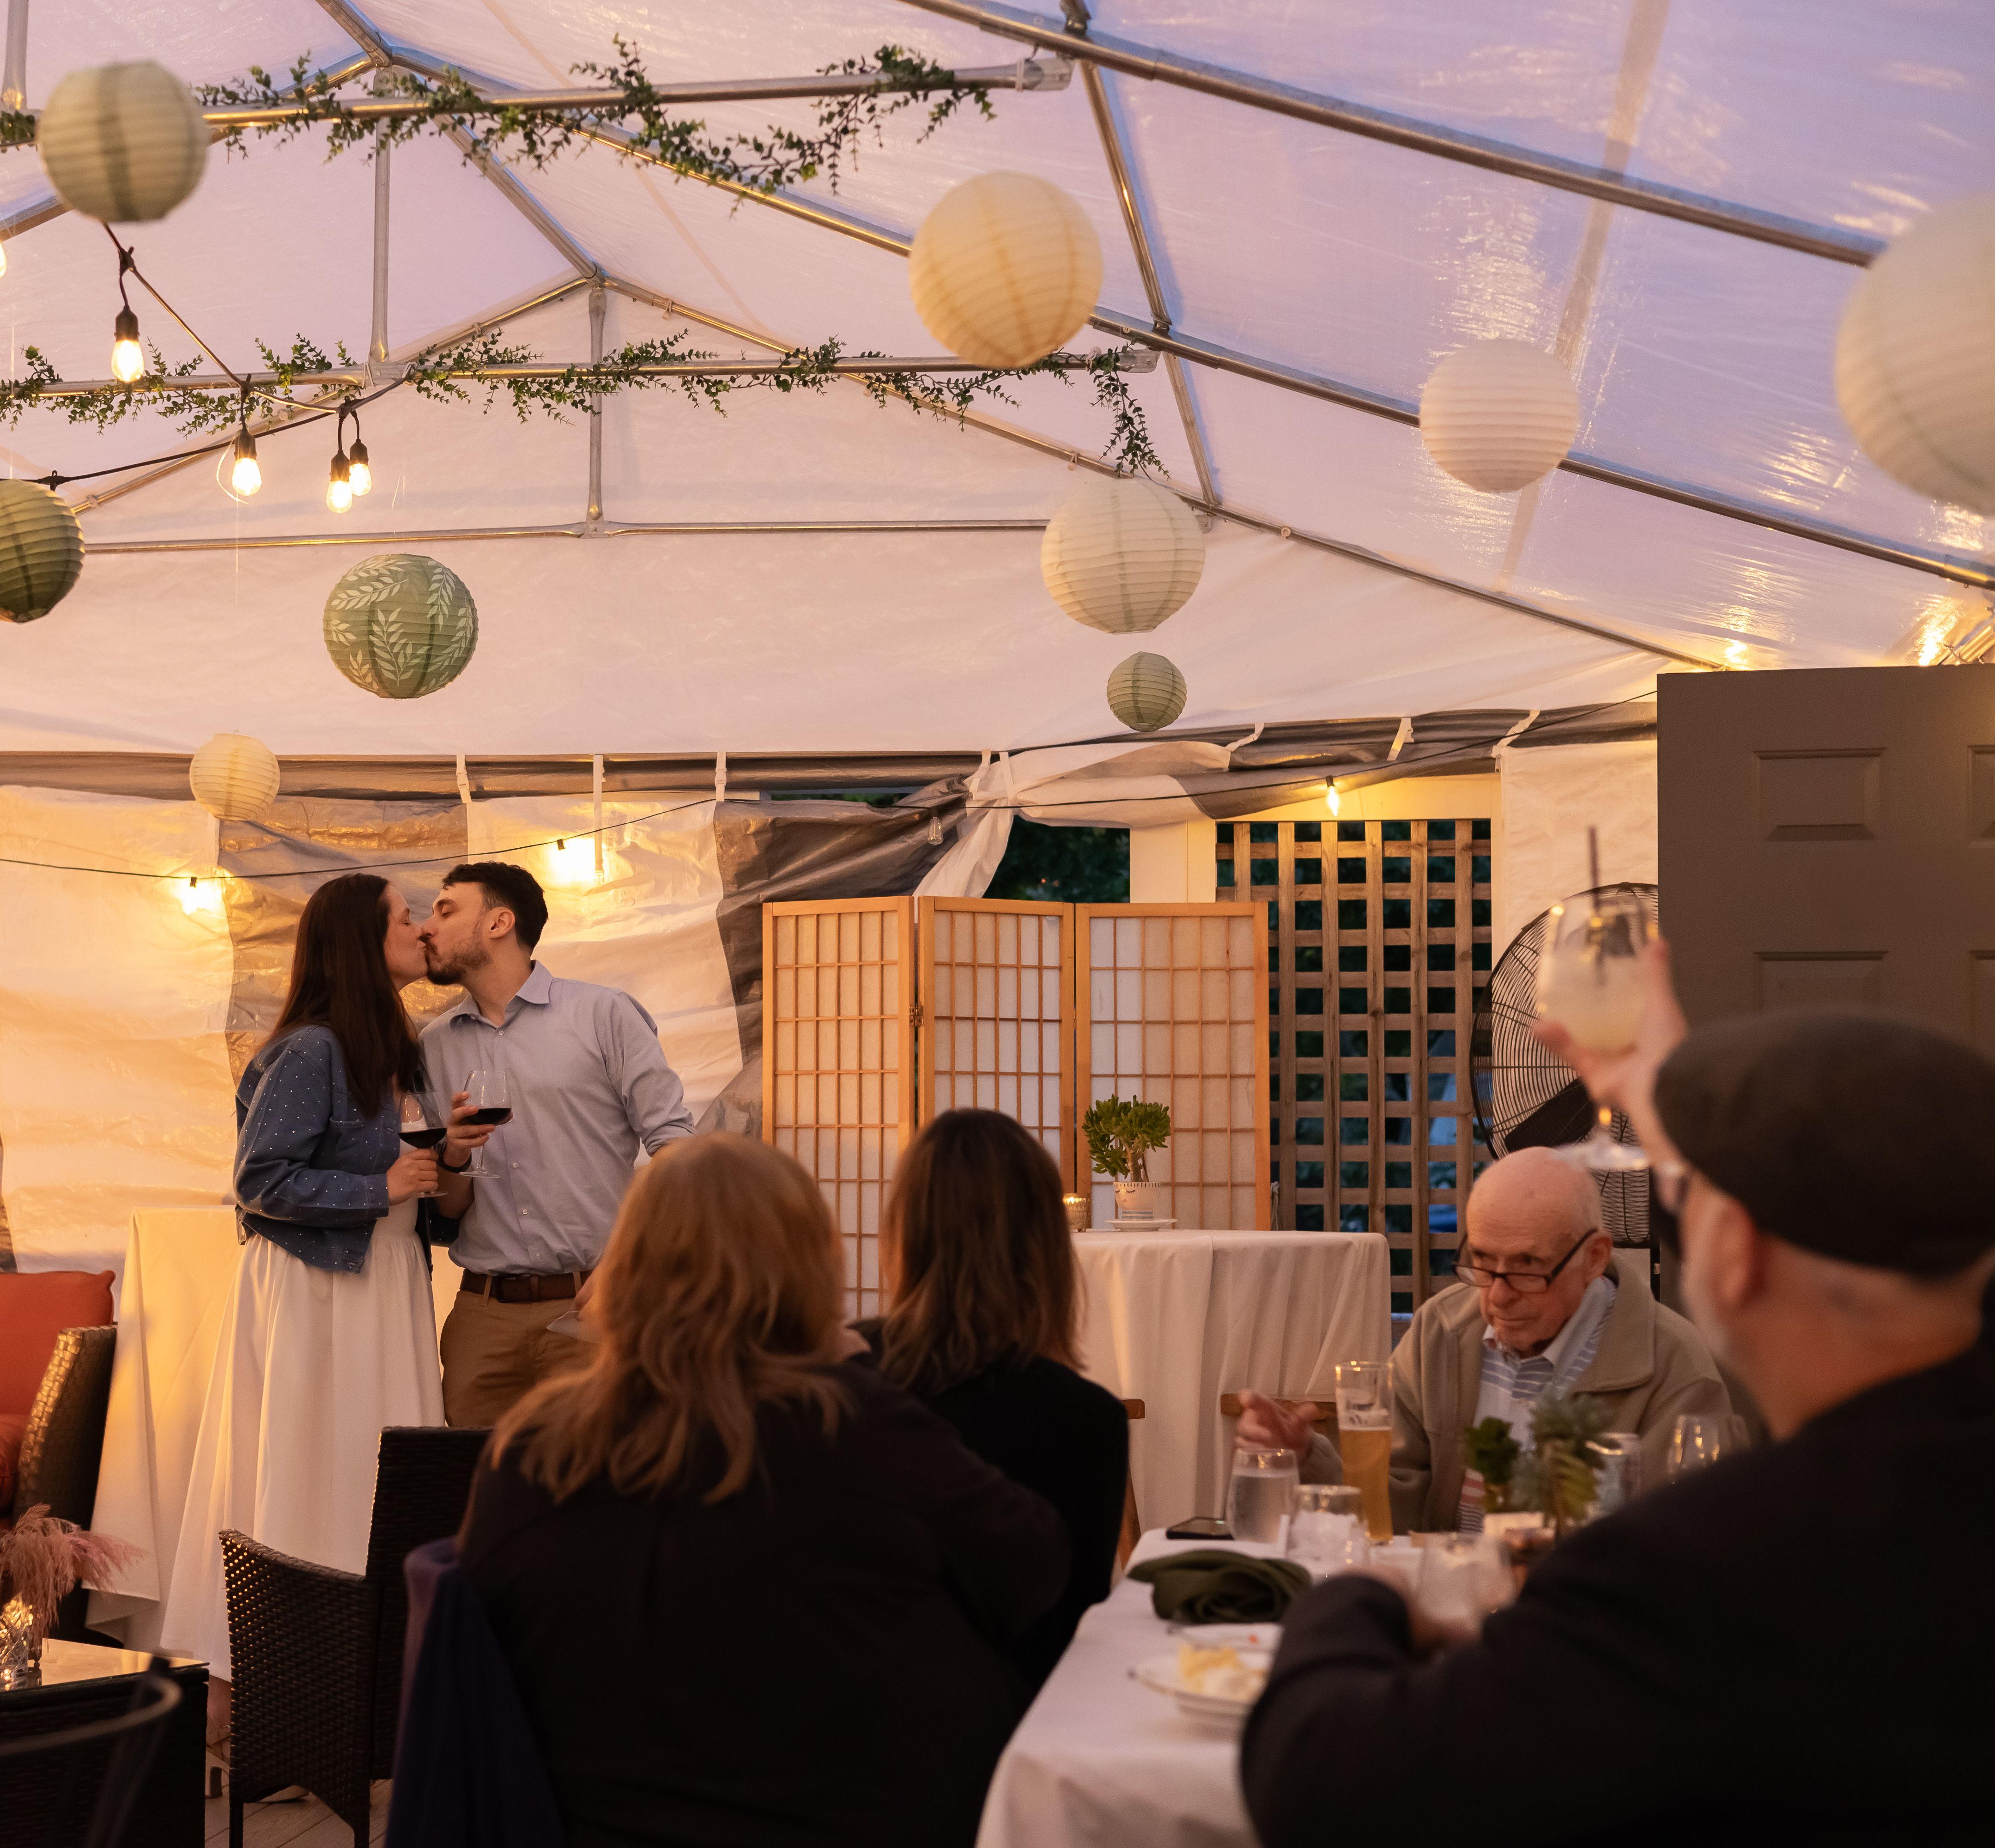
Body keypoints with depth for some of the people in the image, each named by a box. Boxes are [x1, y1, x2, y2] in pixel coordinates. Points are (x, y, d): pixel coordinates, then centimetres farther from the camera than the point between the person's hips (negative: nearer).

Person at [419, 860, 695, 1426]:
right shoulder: (434, 1045, 15)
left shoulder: (603, 1014, 2)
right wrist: (453, 1160, -6)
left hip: (591, 1303, -3)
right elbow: (446, 1209, 16)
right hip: (483, 1314, 4)